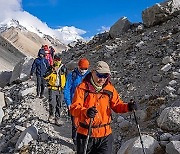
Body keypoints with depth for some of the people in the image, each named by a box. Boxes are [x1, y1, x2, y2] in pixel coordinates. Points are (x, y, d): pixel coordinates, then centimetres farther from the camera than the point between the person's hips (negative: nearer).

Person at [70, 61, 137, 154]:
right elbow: (74, 108, -18)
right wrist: (86, 111, -38)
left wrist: (127, 107, -13)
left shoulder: (109, 89, 2)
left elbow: (117, 105, 8)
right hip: (85, 134, -2)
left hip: (105, 135, 2)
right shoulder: (82, 88, -10)